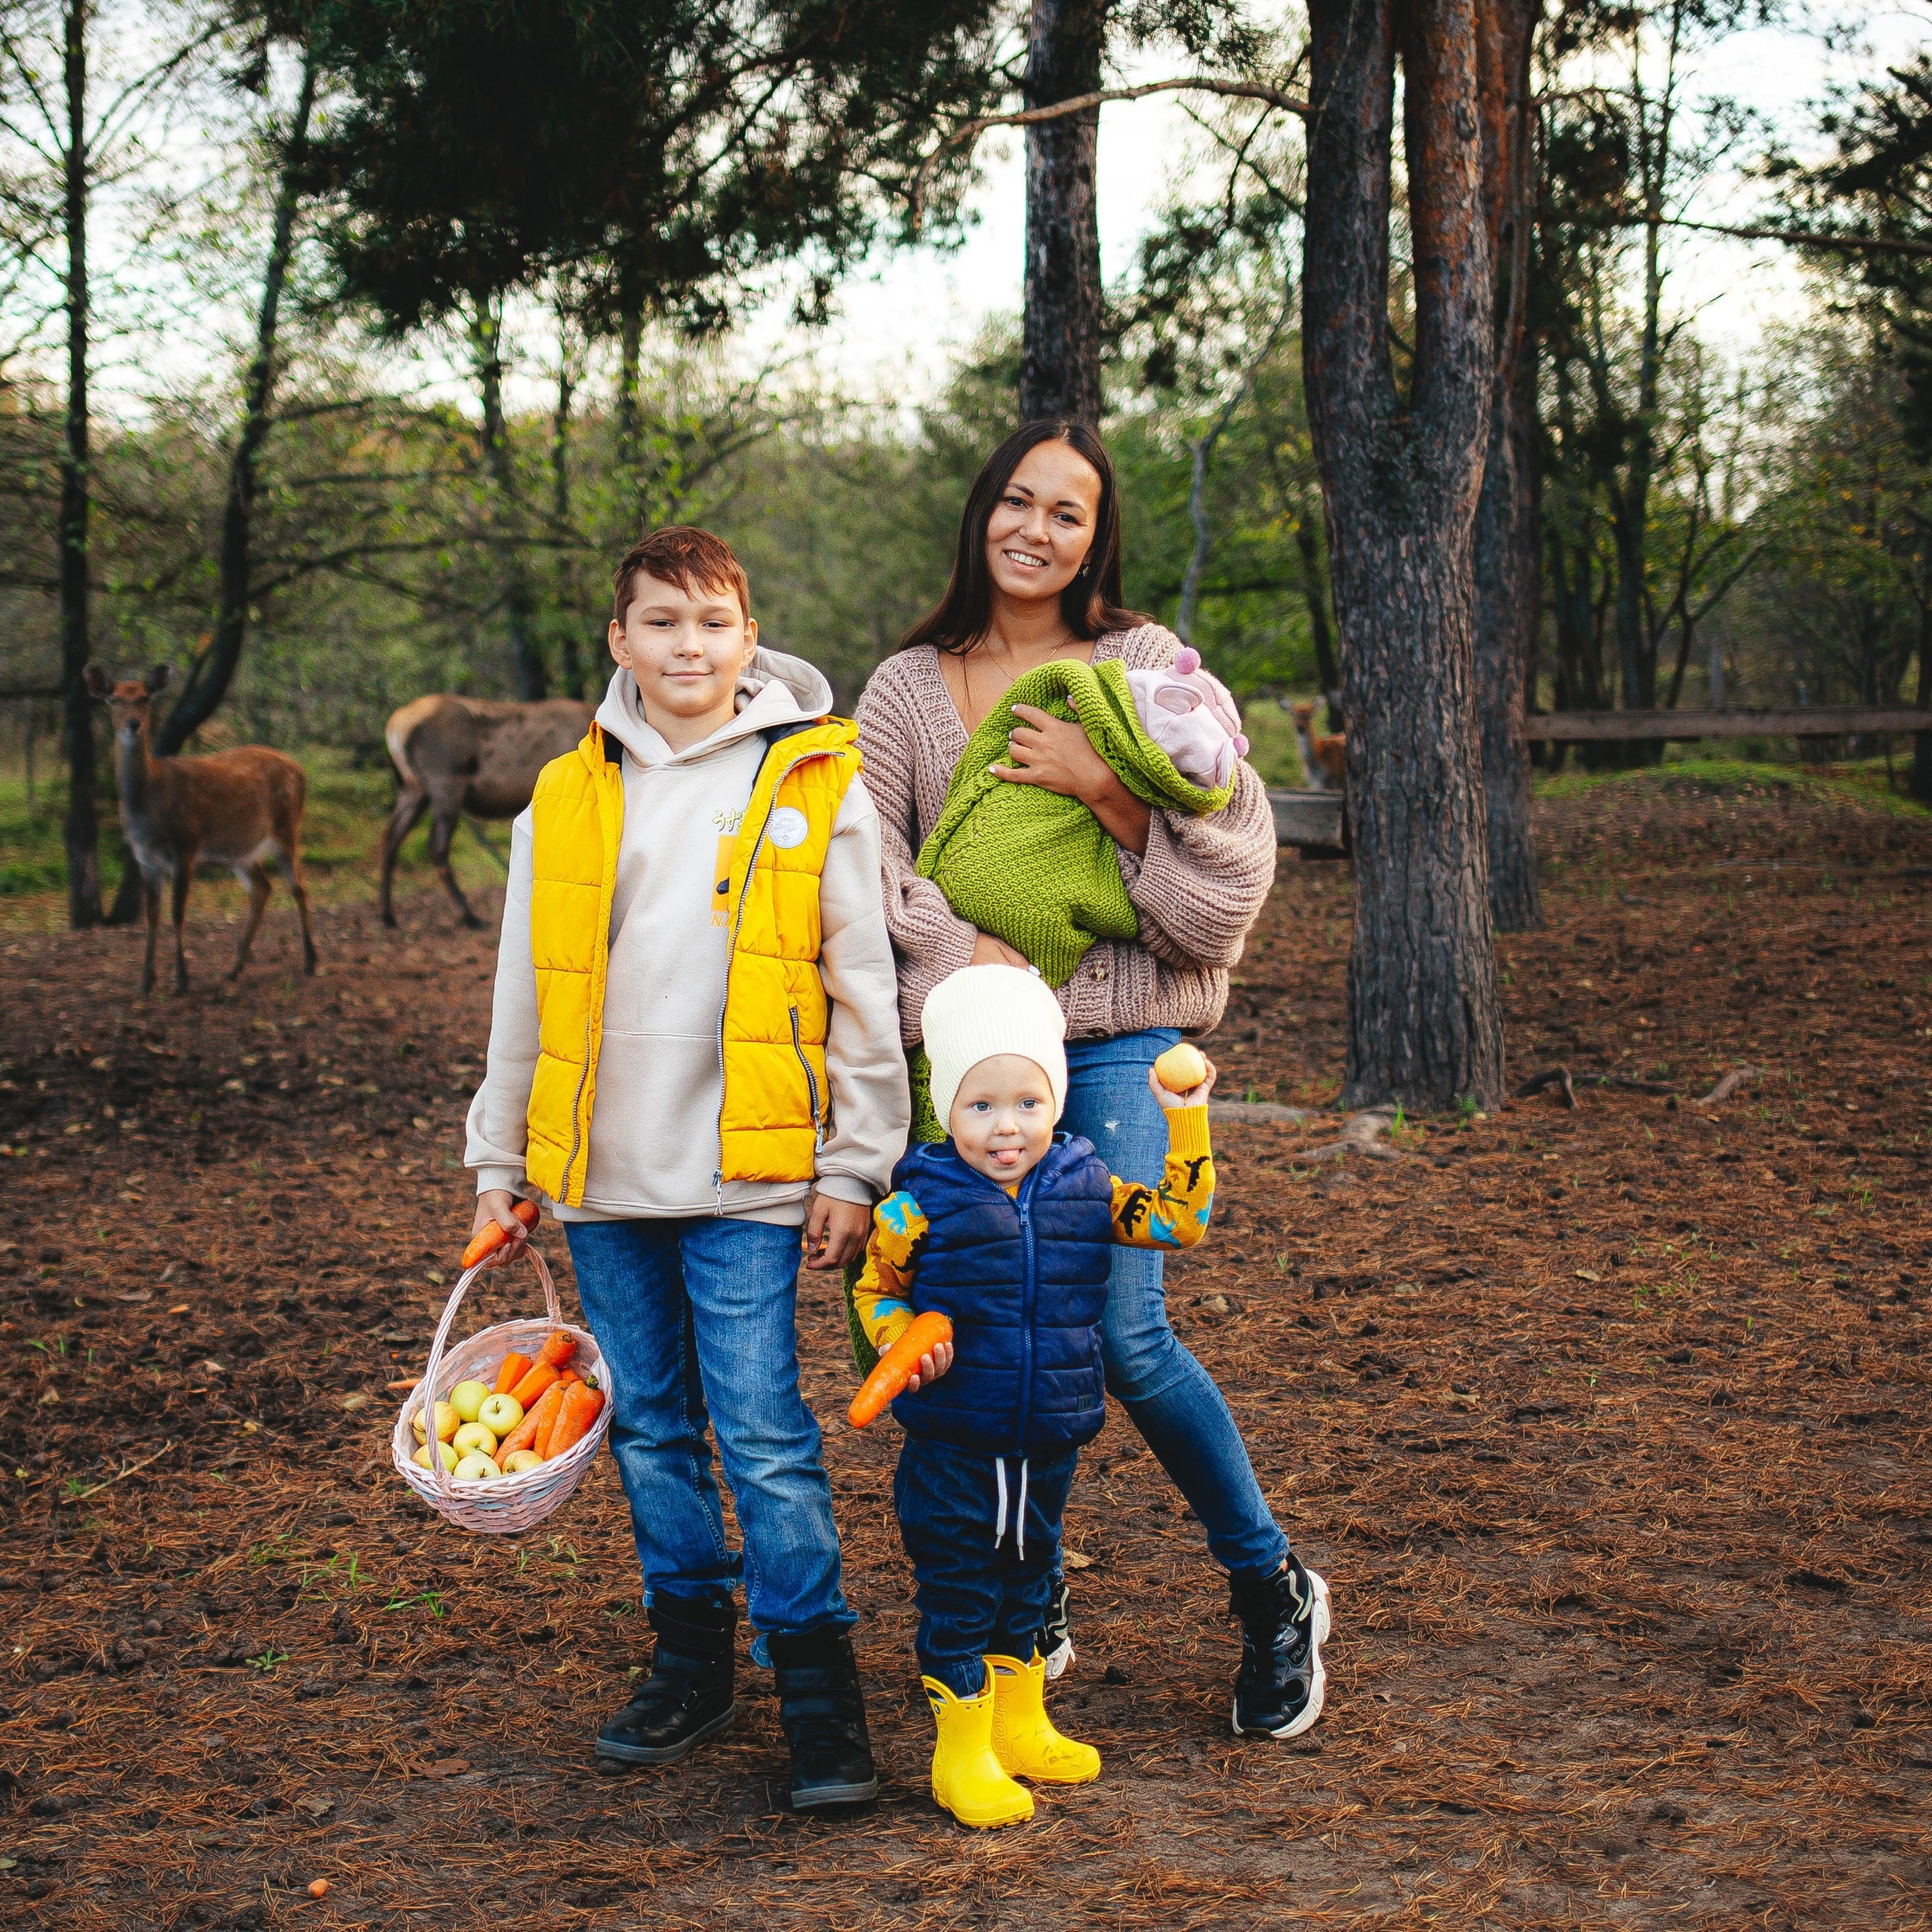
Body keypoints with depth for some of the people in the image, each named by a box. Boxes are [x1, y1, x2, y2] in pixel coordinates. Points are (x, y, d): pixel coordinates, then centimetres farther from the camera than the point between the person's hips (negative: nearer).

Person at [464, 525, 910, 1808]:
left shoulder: (817, 784, -1)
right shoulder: (567, 798, 8)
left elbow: (865, 993, 0)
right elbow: (524, 997, 14)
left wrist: (855, 1170, -3)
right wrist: (500, 1165, 14)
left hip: (744, 1177, -4)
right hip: (603, 1174, 4)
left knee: (764, 1432, -6)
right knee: (651, 1427, 12)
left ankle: (819, 1687, 6)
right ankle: (692, 1659, 26)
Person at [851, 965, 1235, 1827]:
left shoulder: (1086, 1190, -1)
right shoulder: (920, 1205, -11)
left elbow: (1178, 1221, 5)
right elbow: (876, 1287, 2)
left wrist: (1187, 1123, -1)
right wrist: (901, 1340, -17)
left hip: (1049, 1442, 4)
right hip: (952, 1442, -4)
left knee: (1027, 1580, 20)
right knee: (956, 1593, 3)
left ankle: (1021, 1725, 37)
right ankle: (963, 1749, 17)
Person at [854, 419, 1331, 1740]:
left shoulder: (1146, 666, 4)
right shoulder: (910, 688, 10)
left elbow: (1232, 865, -4)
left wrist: (1103, 786, -14)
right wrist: (969, 960, -14)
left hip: (1117, 1044, -3)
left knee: (1124, 1333, -13)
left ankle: (1273, 1590, 9)